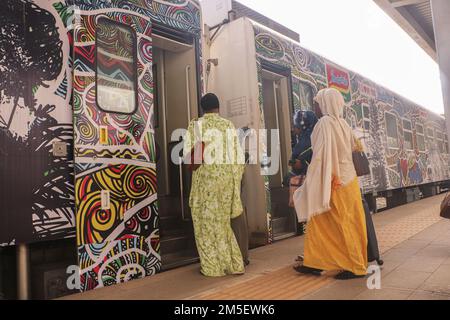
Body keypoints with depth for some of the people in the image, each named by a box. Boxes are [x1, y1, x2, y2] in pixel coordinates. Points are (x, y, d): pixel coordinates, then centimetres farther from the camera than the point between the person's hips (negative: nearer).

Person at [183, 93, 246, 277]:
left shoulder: (195, 125, -2)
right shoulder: (229, 126, 8)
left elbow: (188, 155, -7)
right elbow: (239, 156, 6)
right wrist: (235, 181, 15)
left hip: (206, 179, -4)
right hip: (227, 178, 4)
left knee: (207, 222, 8)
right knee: (223, 221, 16)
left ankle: (214, 267, 13)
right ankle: (235, 264, 18)